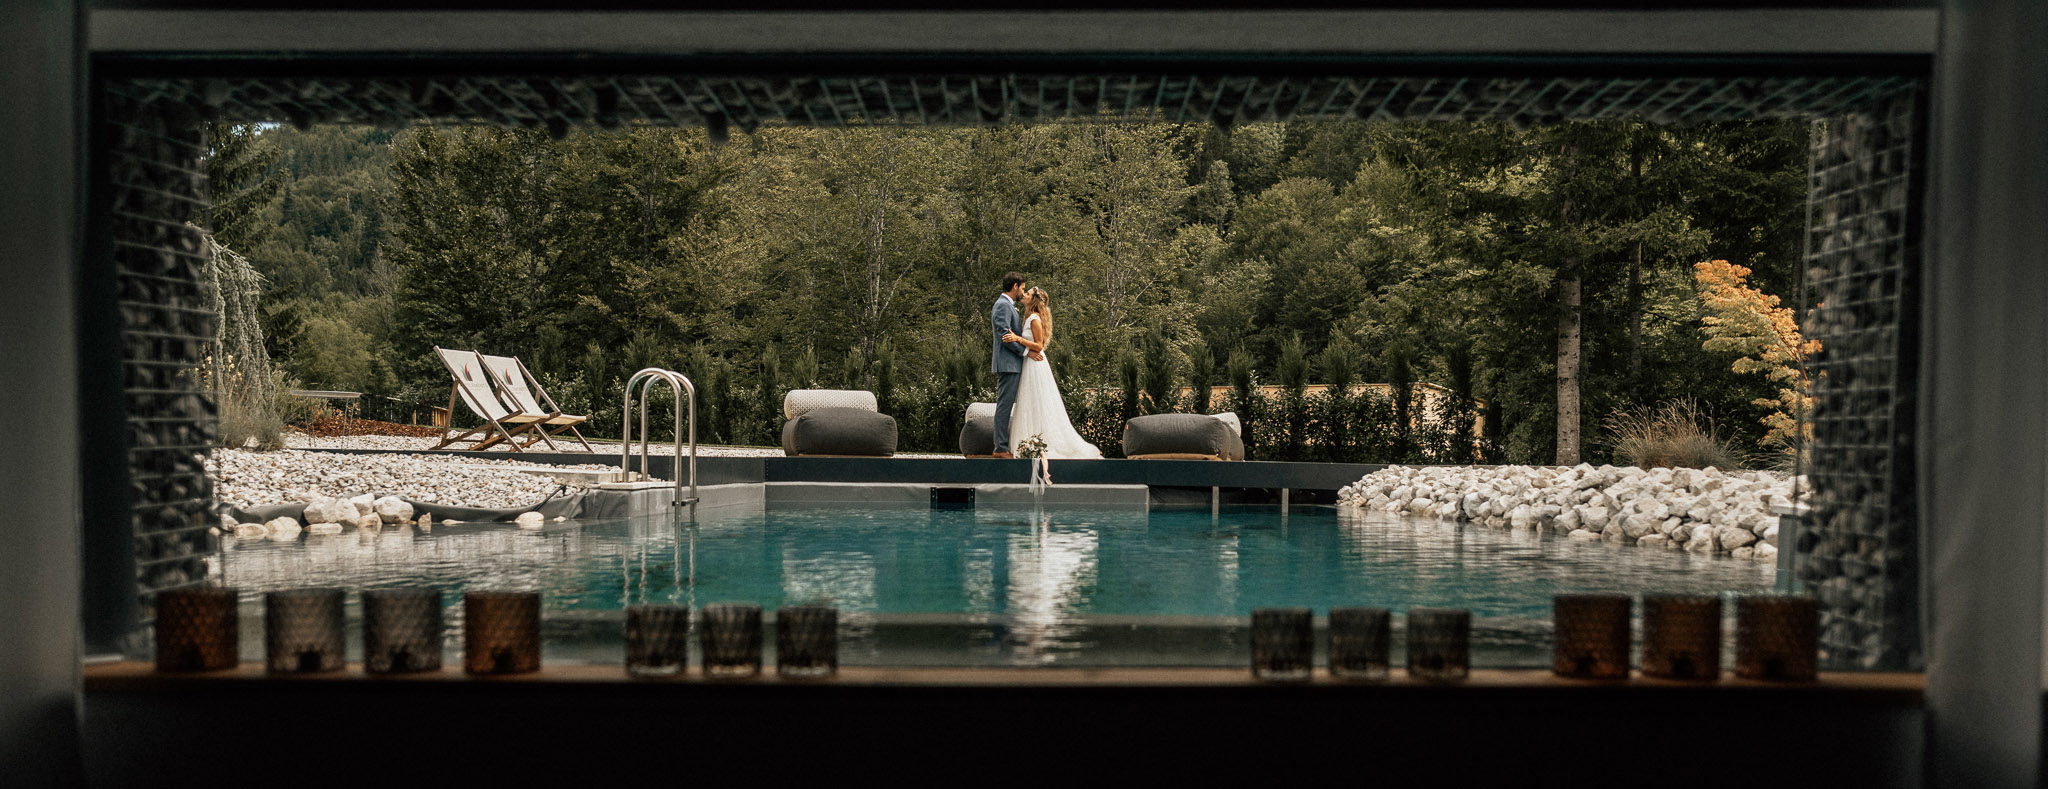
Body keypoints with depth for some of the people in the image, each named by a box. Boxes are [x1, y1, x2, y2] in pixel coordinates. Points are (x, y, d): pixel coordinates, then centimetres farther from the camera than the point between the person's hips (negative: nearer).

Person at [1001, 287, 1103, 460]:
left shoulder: (1035, 319, -15)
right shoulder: (1030, 317, 14)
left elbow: (1039, 346, -18)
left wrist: (1018, 339, -24)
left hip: (1035, 366, -10)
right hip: (1030, 364, 10)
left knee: (1039, 405, -6)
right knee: (1032, 407, 10)